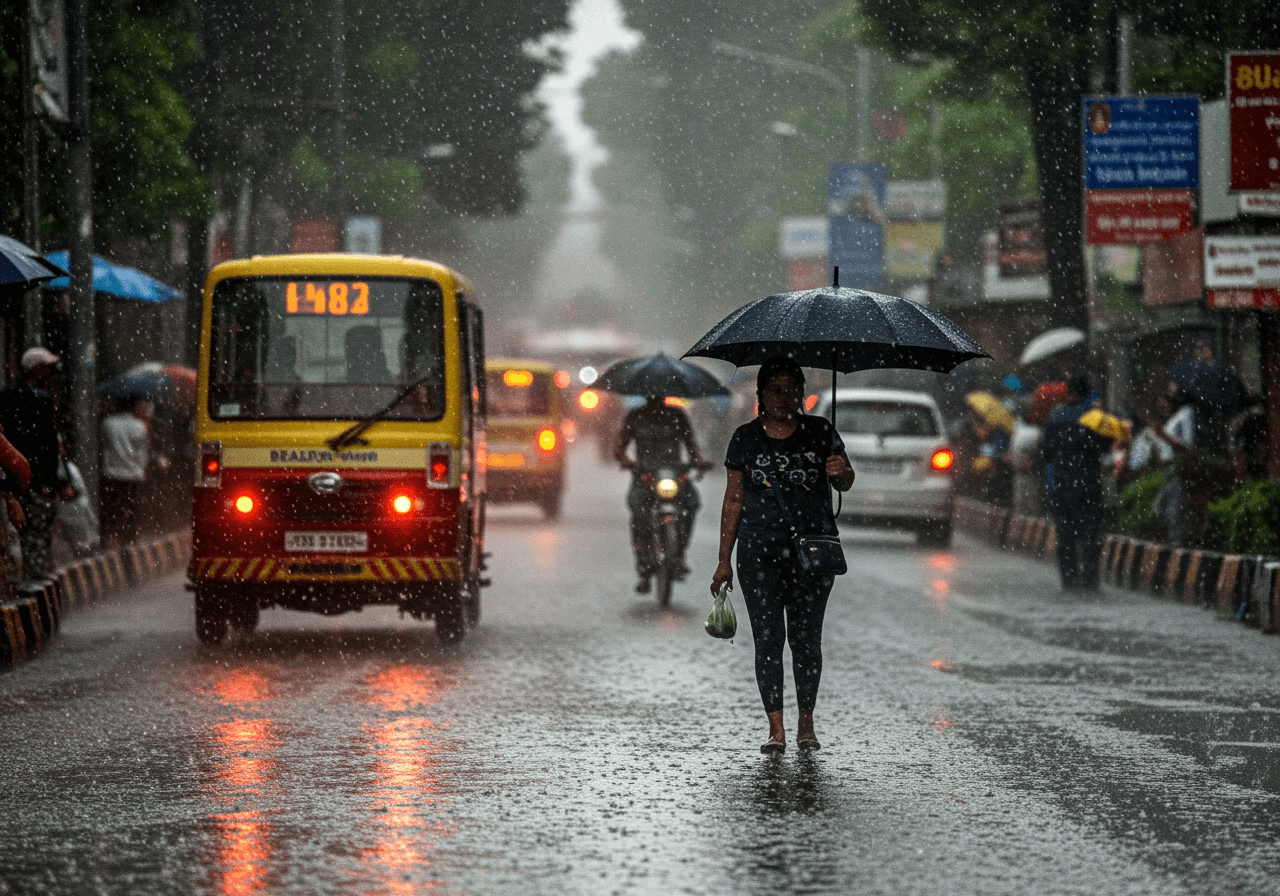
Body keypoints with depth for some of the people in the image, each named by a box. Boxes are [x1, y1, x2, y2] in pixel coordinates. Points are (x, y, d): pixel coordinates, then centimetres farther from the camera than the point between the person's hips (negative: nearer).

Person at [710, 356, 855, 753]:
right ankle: (776, 728, 1)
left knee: (806, 638, 0)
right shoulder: (745, 438, 5)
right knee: (768, 638, -2)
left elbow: (845, 482, 0)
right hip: (759, 553, 0)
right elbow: (733, 499, 8)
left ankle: (806, 722, 12)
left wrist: (840, 472, -26)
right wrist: (724, 560, 7)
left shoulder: (819, 432, 4)